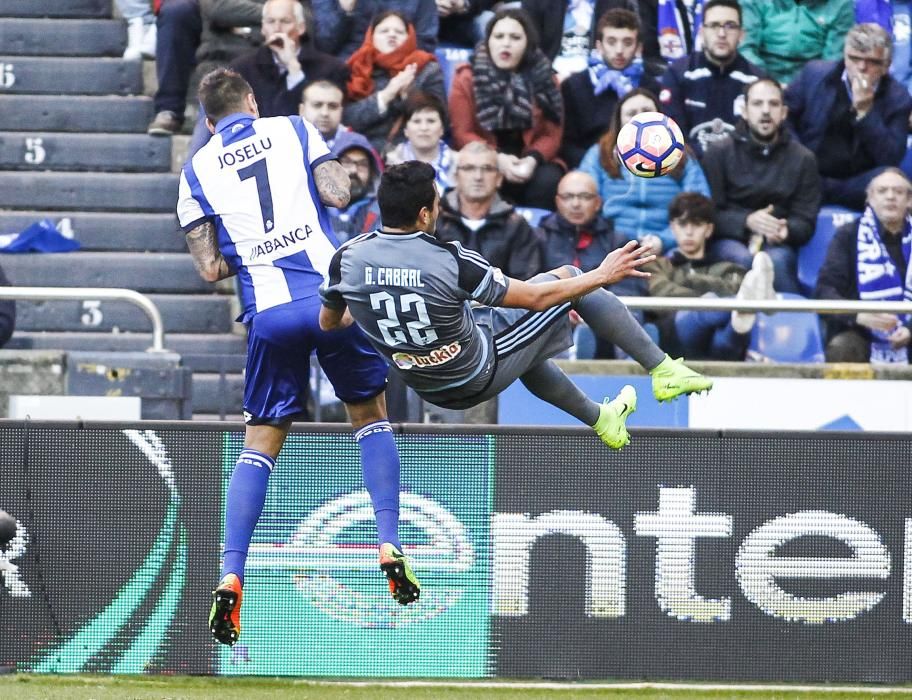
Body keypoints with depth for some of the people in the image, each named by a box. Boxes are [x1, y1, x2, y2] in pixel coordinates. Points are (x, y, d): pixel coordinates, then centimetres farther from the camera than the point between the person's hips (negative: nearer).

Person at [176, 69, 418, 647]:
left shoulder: (197, 169, 12)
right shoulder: (294, 129, 10)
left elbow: (210, 268, 6)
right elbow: (339, 194, -3)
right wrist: (333, 174, 19)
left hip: (267, 312, 1)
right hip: (330, 291, -1)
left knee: (261, 442, 9)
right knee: (370, 415, 17)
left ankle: (230, 577, -5)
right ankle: (391, 548, 4)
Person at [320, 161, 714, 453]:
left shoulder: (348, 259, -18)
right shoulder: (451, 263, -29)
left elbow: (328, 323, 2)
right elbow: (535, 298, -17)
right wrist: (602, 276, -5)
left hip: (428, 388, 5)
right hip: (481, 376, -5)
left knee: (524, 351, 38)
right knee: (566, 275, 9)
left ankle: (599, 419, 54)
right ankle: (662, 370, 15)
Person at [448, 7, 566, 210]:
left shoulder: (543, 79, 5)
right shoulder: (467, 79, 1)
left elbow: (552, 134, 3)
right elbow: (462, 133, -4)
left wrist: (532, 159, -19)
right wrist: (496, 158, -20)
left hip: (528, 164, 2)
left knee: (548, 181, -31)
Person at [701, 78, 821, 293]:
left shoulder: (803, 160, 11)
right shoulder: (719, 153, 7)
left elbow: (806, 222, 6)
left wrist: (786, 230, -19)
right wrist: (747, 221, -21)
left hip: (778, 244, 1)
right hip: (730, 241, -1)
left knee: (777, 260, -35)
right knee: (743, 259, -36)